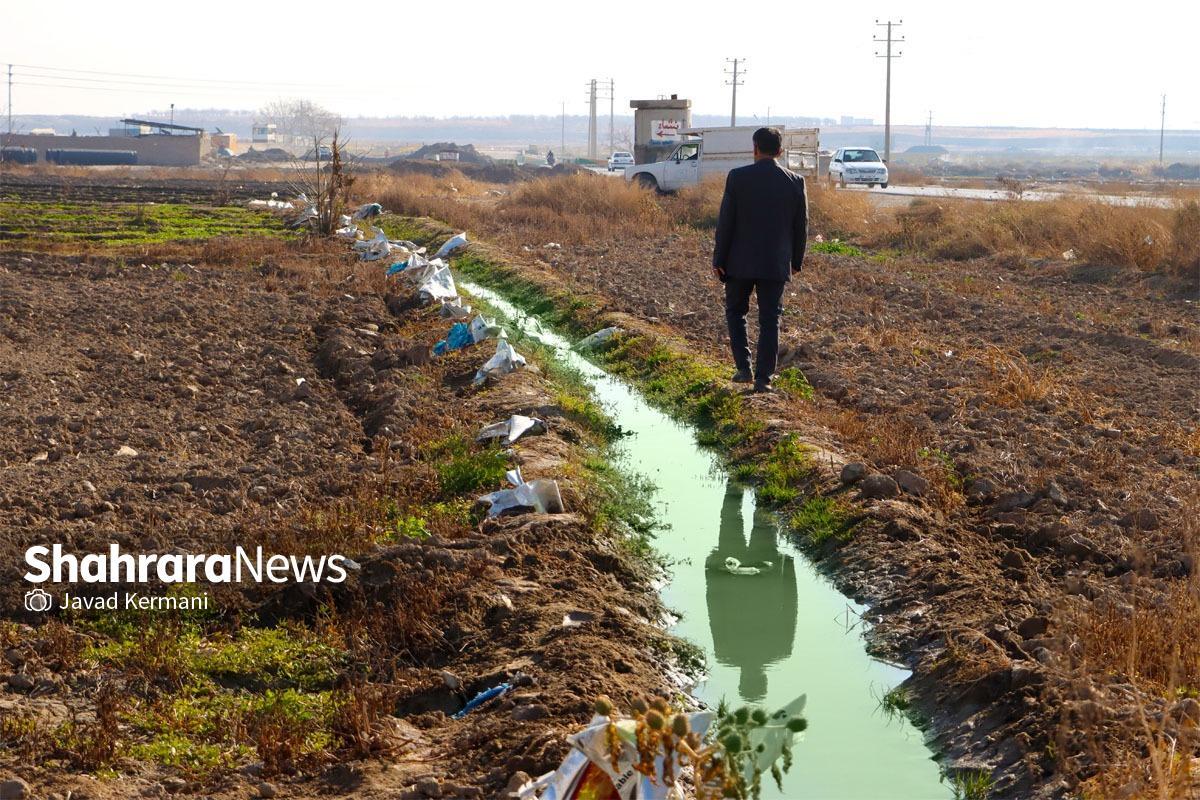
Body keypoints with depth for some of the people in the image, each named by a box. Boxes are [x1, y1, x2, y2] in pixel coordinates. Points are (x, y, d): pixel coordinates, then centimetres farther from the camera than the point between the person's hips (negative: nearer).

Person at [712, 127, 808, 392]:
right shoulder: (795, 181, -2)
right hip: (776, 263, 1)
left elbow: (725, 221, -7)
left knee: (735, 311, 17)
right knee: (769, 320, 7)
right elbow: (801, 226, 4)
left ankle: (743, 367, 8)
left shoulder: (737, 177, -9)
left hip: (741, 261, -1)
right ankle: (763, 378, 5)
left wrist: (718, 259, 0)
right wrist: (796, 261, 16)